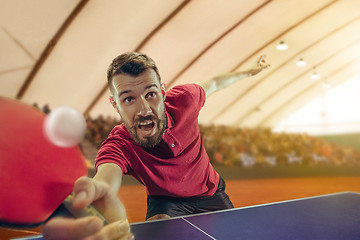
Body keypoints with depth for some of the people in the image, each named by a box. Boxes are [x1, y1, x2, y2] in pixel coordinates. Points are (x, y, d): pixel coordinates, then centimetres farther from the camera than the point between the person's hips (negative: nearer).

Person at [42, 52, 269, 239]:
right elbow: (107, 176, -56)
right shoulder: (119, 146, -33)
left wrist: (249, 72, 14)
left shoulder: (183, 99, -24)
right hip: (166, 202, -4)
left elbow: (213, 83, -2)